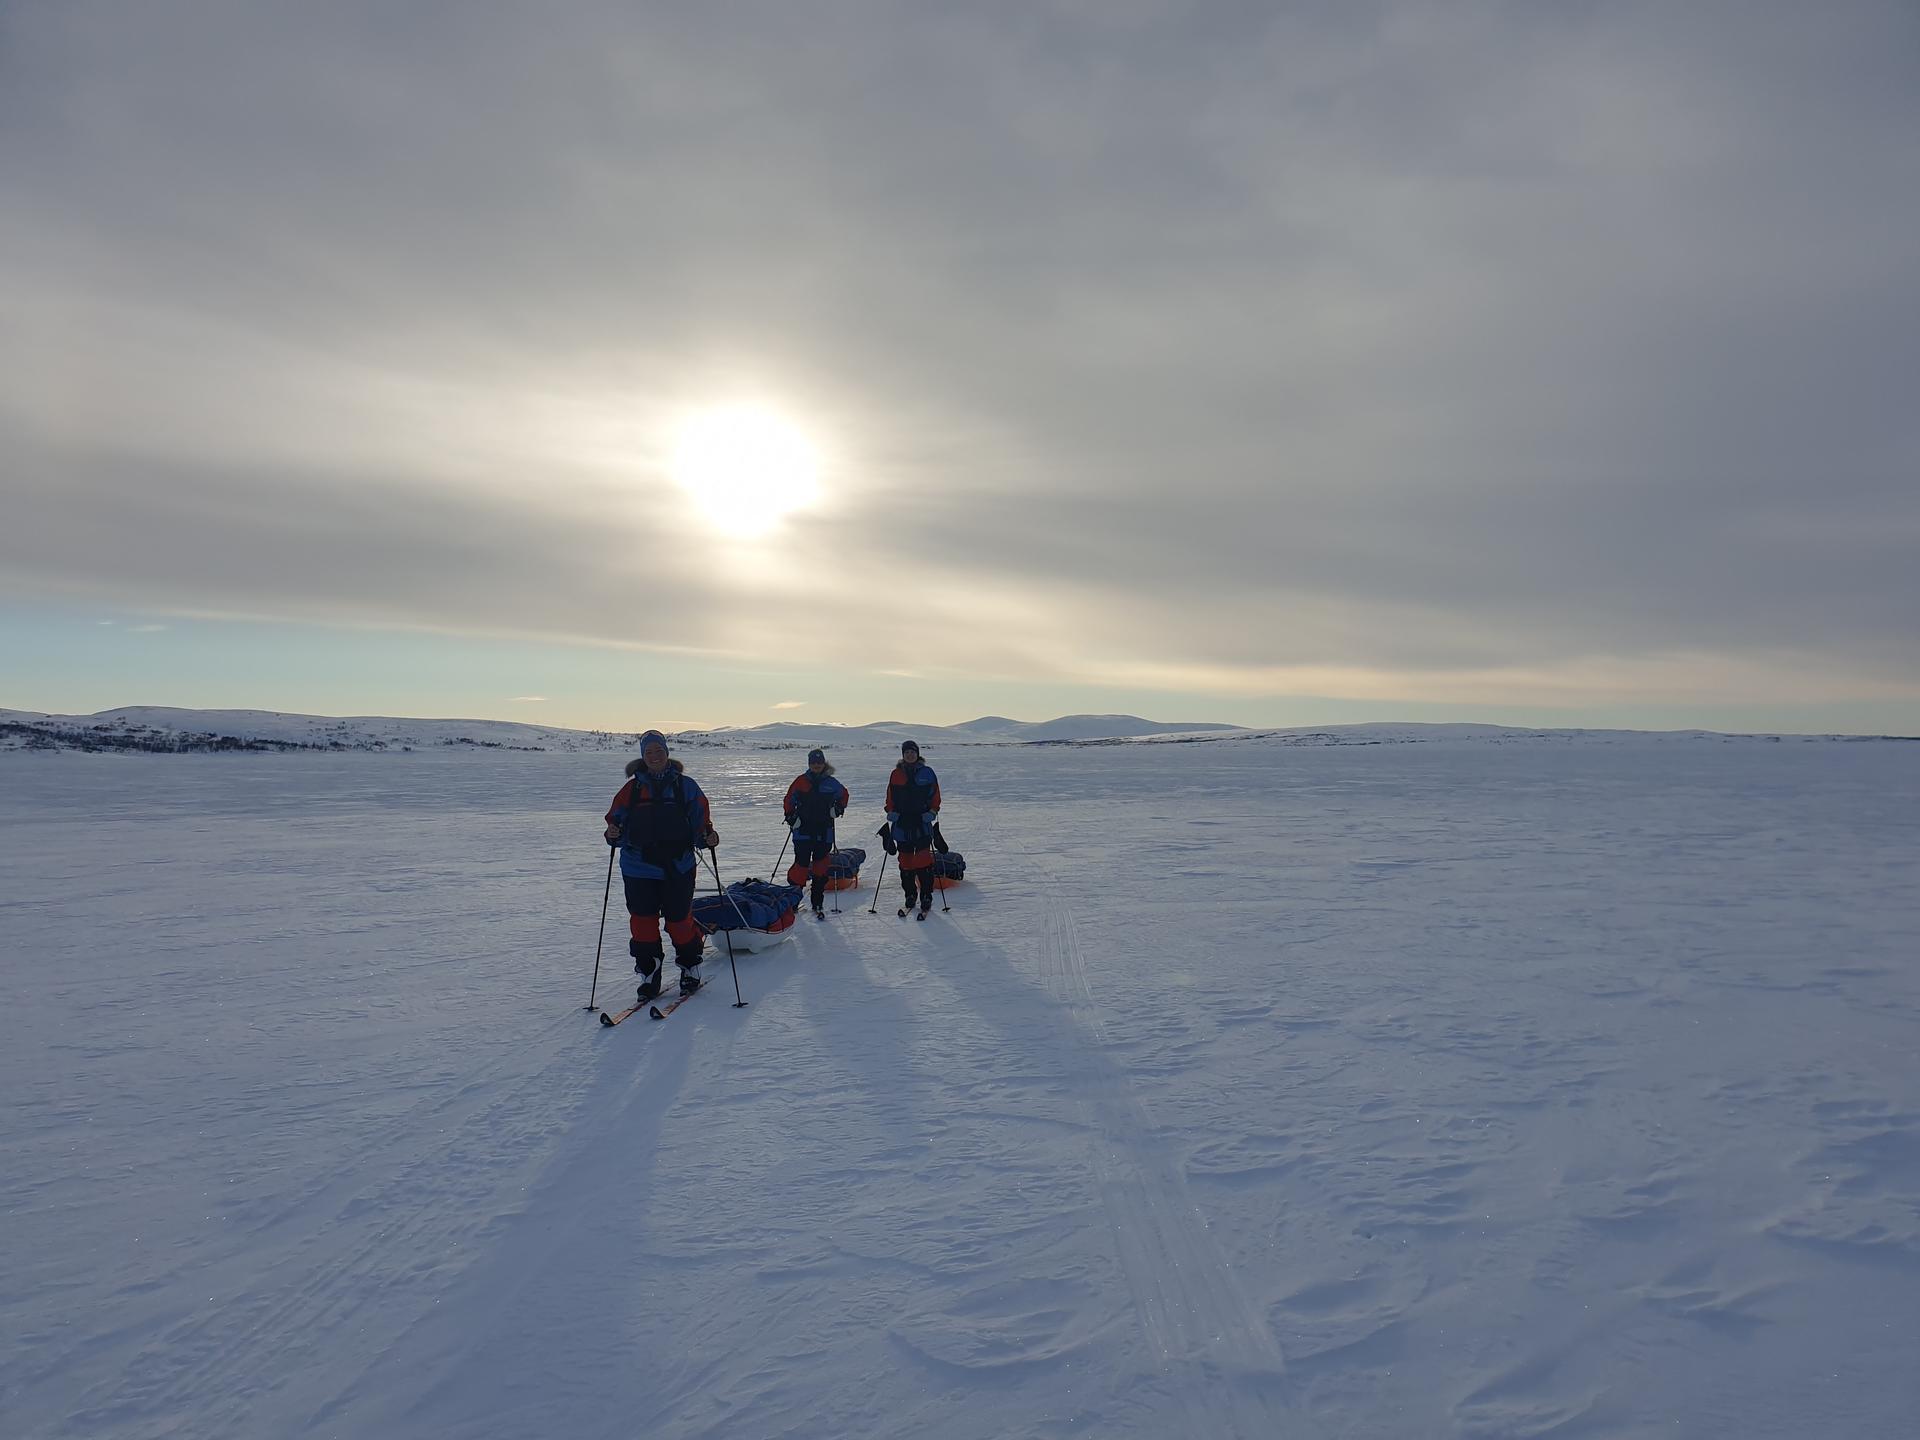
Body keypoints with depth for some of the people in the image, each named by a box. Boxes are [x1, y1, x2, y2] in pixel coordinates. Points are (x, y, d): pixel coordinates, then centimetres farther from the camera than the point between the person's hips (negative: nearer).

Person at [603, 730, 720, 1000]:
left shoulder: (685, 785, 2)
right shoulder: (632, 787, 5)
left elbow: (701, 819, 4)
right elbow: (617, 818, 6)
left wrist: (707, 837, -15)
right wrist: (613, 833, -16)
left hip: (677, 867, -1)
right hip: (639, 868, 2)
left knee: (679, 919, 4)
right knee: (642, 920, 4)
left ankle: (690, 968, 25)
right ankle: (648, 975, 19)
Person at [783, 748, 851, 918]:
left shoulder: (831, 782, 5)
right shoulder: (801, 781, 0)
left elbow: (844, 794, 23)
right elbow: (789, 801, 7)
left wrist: (838, 808, 8)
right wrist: (791, 818, -3)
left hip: (824, 832, 2)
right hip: (803, 832, -2)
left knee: (820, 867, 5)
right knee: (801, 865, -8)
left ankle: (818, 904, 14)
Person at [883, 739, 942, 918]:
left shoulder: (927, 772, 5)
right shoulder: (896, 774, 9)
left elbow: (935, 795, 6)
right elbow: (890, 798, 13)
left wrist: (932, 812, -5)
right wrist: (891, 813, 0)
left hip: (922, 822, -2)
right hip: (902, 823, 2)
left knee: (923, 859, -9)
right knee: (905, 860, 4)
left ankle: (926, 897, -2)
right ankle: (910, 895, 15)